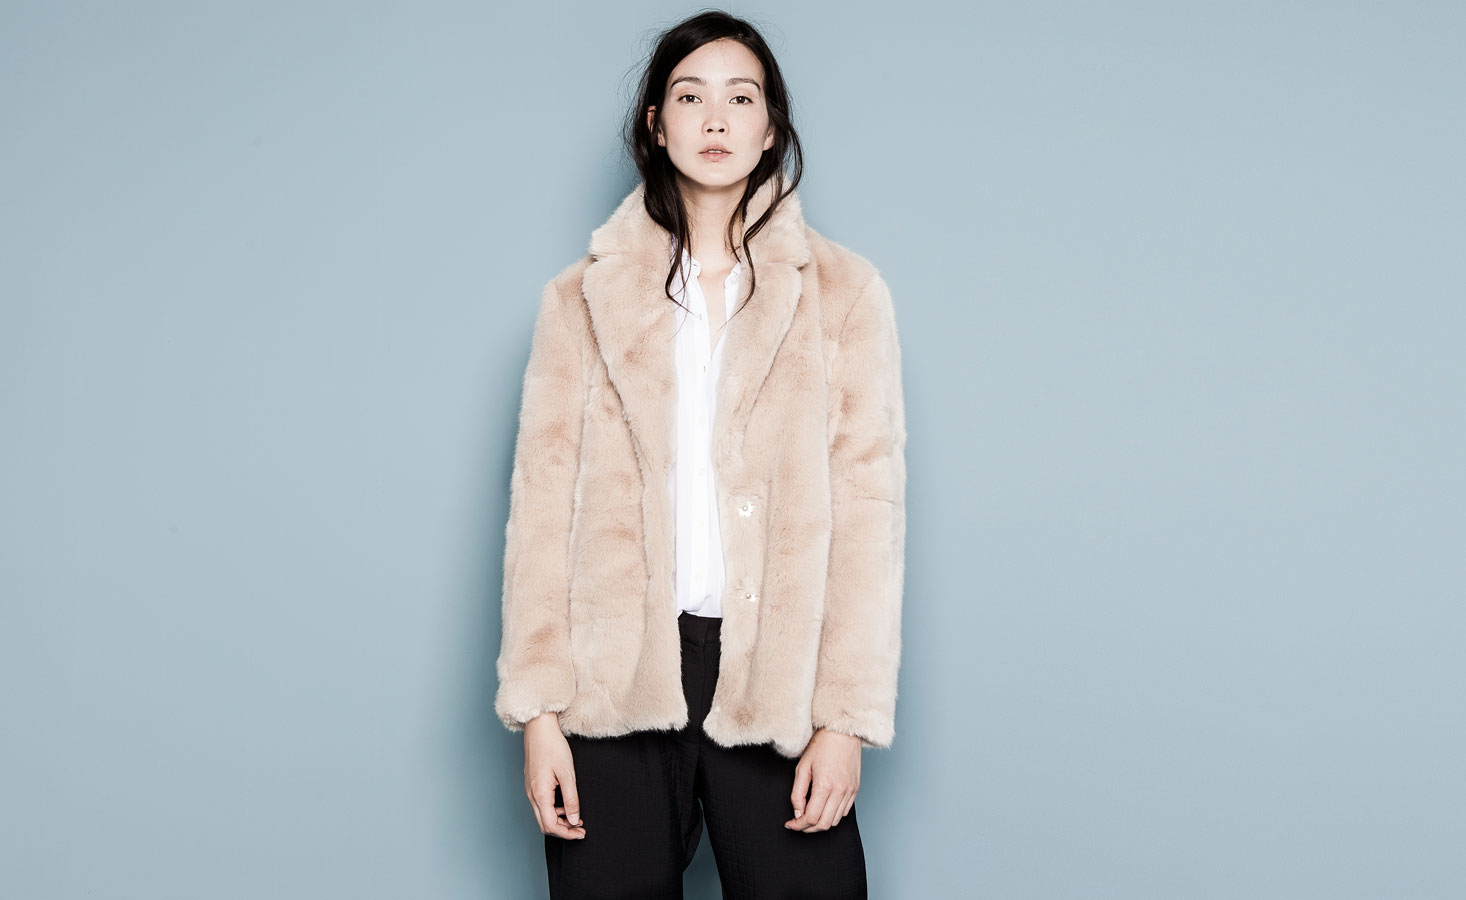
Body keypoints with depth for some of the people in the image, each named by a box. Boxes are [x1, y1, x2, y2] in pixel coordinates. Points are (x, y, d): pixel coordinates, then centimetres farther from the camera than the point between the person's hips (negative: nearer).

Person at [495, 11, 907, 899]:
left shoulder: (842, 291, 6)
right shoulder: (584, 298, 9)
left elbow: (868, 508, 0)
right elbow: (545, 503, 5)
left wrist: (848, 716, -6)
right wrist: (538, 710, -2)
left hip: (777, 682, -1)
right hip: (616, 683, 1)